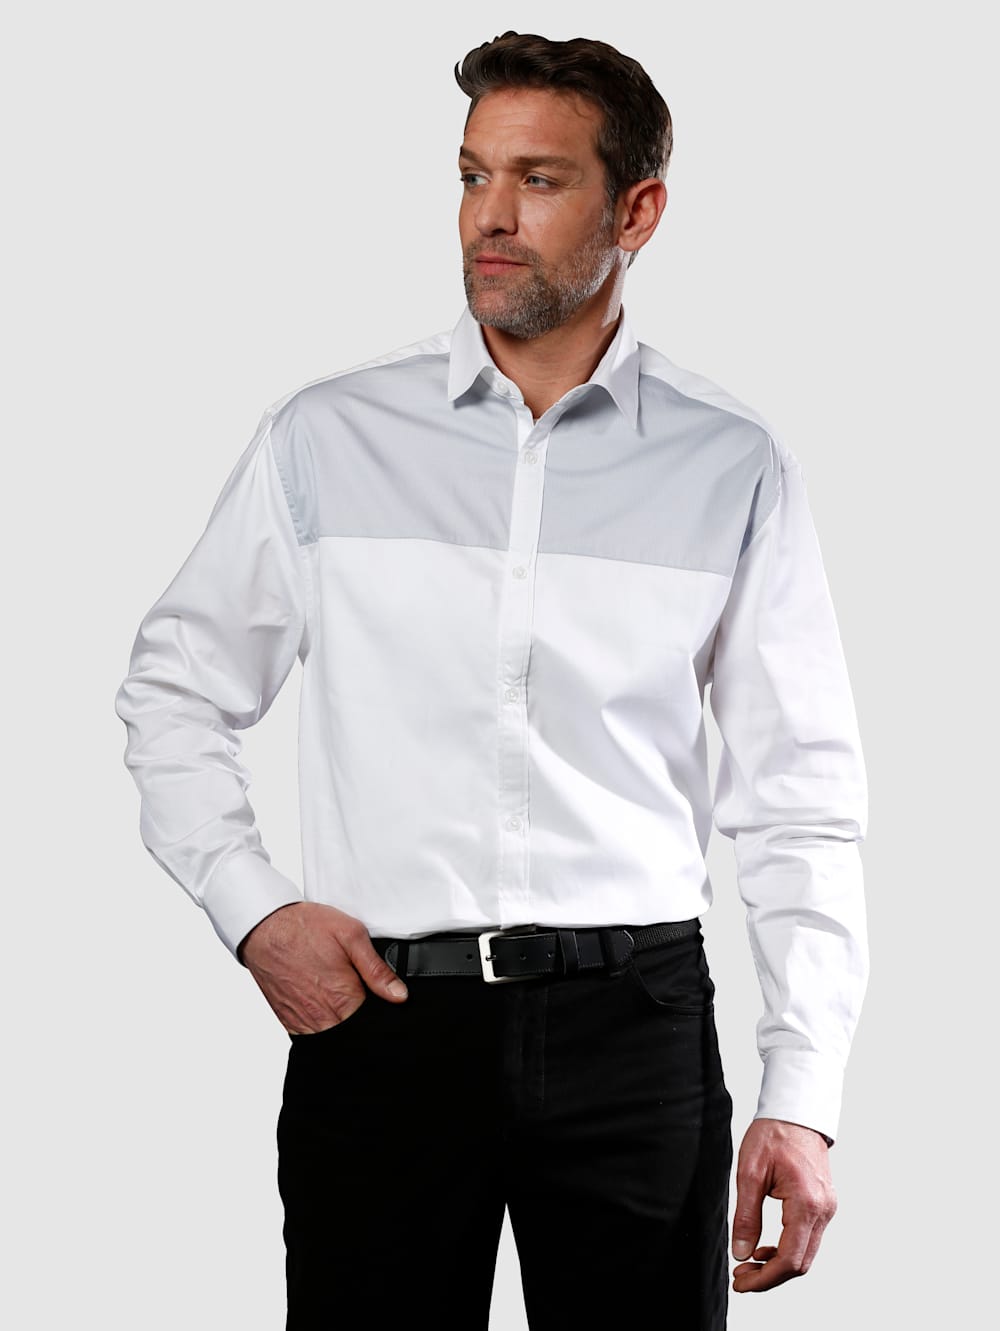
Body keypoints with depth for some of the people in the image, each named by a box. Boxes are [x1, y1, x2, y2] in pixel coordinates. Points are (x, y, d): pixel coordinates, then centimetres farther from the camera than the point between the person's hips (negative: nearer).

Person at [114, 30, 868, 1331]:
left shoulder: (734, 471, 3)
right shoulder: (328, 439, 4)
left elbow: (801, 806, 4)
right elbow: (176, 689, 14)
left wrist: (803, 1101, -2)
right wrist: (252, 907, -1)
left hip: (632, 1024, 0)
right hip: (380, 1015, 0)